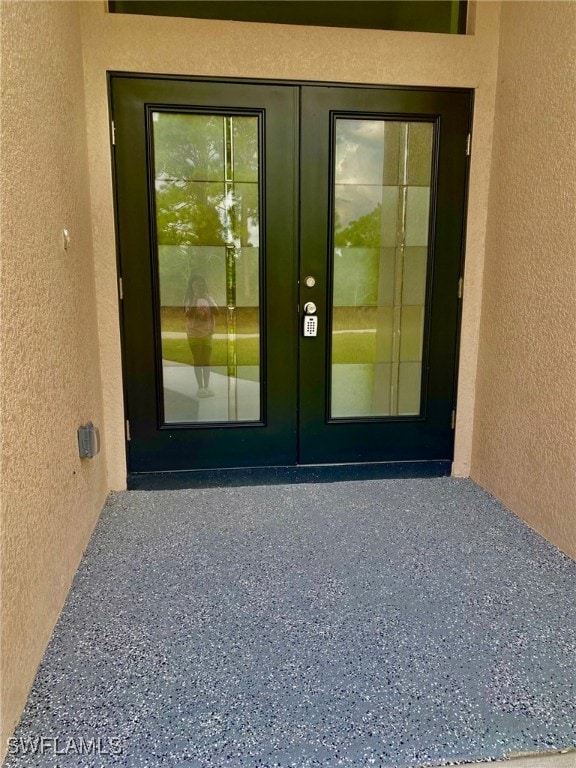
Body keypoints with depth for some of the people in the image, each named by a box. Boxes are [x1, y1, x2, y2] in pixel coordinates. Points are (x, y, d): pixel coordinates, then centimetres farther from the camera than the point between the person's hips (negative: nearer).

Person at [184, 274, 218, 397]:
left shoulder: (208, 298, 6)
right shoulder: (189, 299, -4)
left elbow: (216, 312, -7)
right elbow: (188, 314, -18)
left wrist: (209, 300, -17)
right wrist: (195, 300, -23)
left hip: (208, 334, 3)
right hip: (194, 334, -3)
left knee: (207, 361, 6)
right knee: (197, 361, 1)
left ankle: (206, 387, 14)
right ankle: (200, 387, 6)